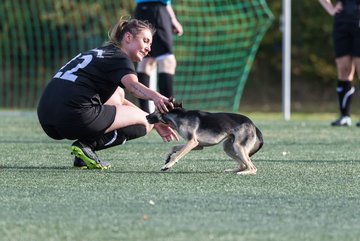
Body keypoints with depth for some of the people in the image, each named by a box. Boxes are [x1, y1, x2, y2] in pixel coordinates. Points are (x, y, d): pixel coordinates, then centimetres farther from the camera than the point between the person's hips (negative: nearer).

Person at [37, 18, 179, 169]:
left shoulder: (100, 53, 29)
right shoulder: (119, 58, 1)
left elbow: (121, 101, 37)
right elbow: (132, 85, -24)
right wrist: (155, 96, -44)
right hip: (75, 116, -9)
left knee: (117, 95, 30)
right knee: (144, 122, 6)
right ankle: (87, 145, -8)